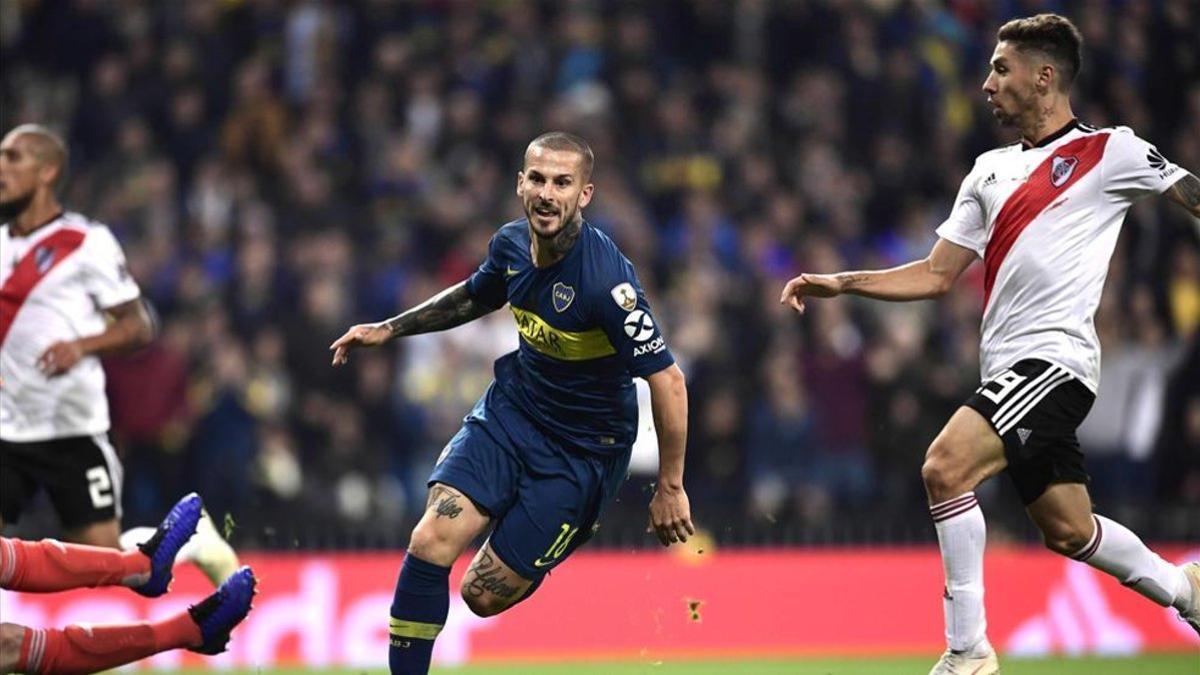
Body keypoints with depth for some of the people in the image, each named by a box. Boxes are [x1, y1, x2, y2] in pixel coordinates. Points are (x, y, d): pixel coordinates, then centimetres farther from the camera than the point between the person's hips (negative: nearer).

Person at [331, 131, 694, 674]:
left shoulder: (605, 279, -29)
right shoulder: (512, 244, -7)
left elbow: (667, 379, -25)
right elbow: (474, 297, 19)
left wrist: (669, 489, -21)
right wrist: (388, 329, 17)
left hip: (583, 448, -5)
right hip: (513, 410, 5)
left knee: (486, 594, -2)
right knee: (431, 543, -16)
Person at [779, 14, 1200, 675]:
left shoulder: (1110, 151, -1)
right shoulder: (991, 171, 18)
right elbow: (937, 274, 20)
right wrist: (841, 283, 12)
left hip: (1054, 358, -7)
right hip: (1007, 366, 7)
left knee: (945, 465, -24)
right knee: (1068, 529, 11)